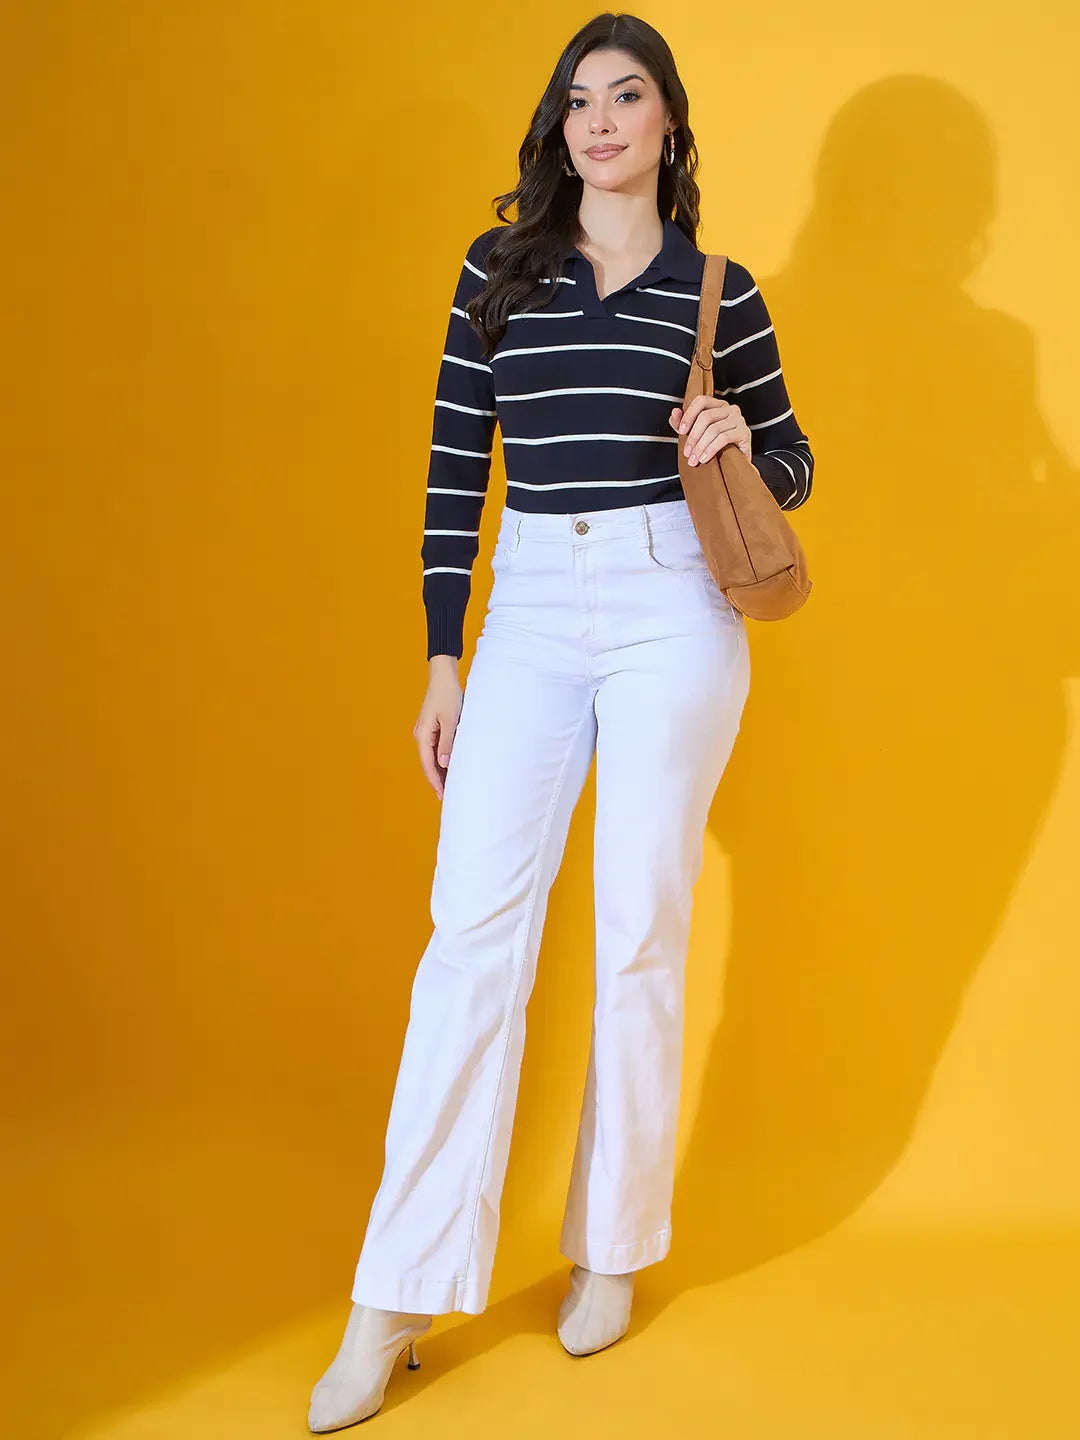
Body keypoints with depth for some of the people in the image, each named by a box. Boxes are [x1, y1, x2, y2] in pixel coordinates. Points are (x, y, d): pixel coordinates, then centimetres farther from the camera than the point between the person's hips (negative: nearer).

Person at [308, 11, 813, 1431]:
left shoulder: (719, 288, 6)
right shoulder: (500, 267, 8)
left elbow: (791, 469, 14)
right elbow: (455, 466, 6)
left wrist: (739, 444, -10)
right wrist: (444, 659, 2)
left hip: (673, 610, -1)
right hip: (530, 612, 1)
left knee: (641, 932, 3)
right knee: (473, 931, -4)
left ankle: (614, 1250, 20)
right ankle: (396, 1300, 1)